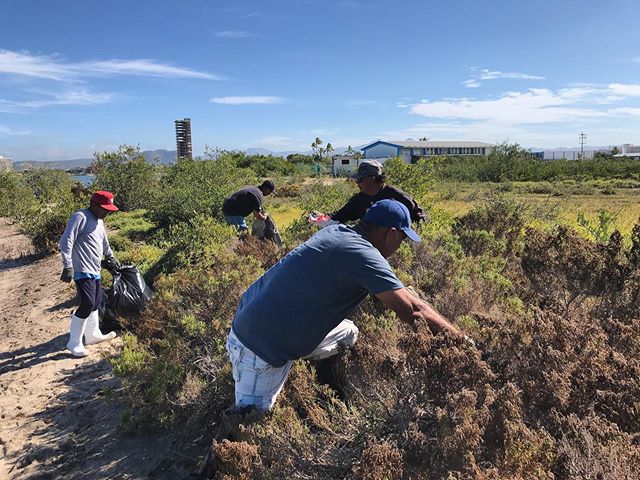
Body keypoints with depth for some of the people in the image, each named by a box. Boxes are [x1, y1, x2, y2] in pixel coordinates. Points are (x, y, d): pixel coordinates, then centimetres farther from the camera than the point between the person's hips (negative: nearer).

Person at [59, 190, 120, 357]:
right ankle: (74, 343, 0)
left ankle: (93, 335, 31)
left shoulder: (99, 221, 17)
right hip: (82, 271, -10)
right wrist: (68, 267, -25)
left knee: (95, 303, 16)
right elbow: (65, 242, -20)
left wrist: (110, 257, 43)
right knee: (87, 305, -12)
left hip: (94, 271, 10)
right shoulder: (80, 217, -12)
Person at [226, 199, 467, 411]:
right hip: (259, 349, -9)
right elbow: (412, 310, -24)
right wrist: (461, 339, -13)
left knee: (348, 334, 17)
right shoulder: (363, 254, -24)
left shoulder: (336, 231, 1)